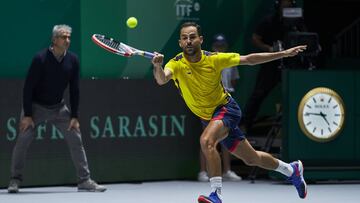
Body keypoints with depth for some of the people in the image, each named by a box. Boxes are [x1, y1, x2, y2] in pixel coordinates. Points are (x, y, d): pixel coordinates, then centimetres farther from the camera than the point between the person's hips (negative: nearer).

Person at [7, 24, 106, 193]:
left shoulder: (73, 60, -7)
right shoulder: (40, 59, -20)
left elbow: (74, 90, -2)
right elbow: (28, 87, -18)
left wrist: (74, 116, -5)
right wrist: (27, 115, -21)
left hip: (58, 107, 4)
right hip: (35, 106, -4)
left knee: (75, 139, -3)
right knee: (23, 140, -14)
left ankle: (85, 181, 3)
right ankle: (15, 181, -2)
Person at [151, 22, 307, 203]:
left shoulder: (214, 59, -16)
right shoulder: (176, 64, -17)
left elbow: (249, 59, -6)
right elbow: (161, 80, -38)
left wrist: (284, 54, -7)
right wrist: (158, 67, -61)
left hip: (226, 108, -3)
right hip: (208, 117, 3)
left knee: (206, 141, -33)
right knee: (251, 158, 15)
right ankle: (292, 170, 39)